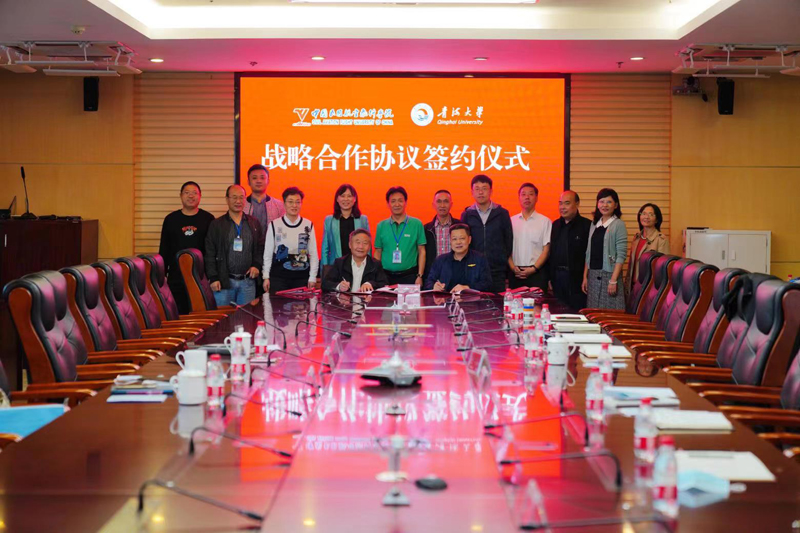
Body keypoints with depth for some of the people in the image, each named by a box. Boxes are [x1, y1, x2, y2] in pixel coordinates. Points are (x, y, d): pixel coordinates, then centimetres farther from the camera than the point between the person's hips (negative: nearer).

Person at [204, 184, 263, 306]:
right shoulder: (216, 225, 3)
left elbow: (261, 248, 14)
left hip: (248, 281, 2)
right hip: (223, 281, -2)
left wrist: (257, 265, -4)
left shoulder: (254, 223, 11)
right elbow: (209, 254, 0)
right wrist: (213, 278, -7)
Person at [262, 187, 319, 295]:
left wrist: (312, 278, 1)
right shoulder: (274, 225, 2)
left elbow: (313, 254, 6)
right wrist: (266, 277, 2)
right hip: (278, 277, -1)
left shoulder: (308, 225, 4)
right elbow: (268, 253, 5)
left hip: (302, 278, 1)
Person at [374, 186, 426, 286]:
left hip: (409, 277, -1)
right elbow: (378, 252, 9)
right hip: (386, 277, 1)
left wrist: (419, 276, -5)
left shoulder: (416, 224, 2)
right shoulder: (381, 226, 7)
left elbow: (421, 251, 2)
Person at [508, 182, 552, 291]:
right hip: (515, 272, 3)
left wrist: (533, 269, -11)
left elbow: (546, 249, -1)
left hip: (537, 272, -2)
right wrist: (513, 267, -5)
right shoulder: (511, 221, 11)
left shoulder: (545, 221, 3)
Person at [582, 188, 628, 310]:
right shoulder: (594, 224, 13)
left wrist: (613, 280, -16)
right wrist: (585, 277, 9)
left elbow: (621, 255, -10)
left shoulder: (618, 225, -4)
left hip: (609, 274, -5)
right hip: (593, 276, 5)